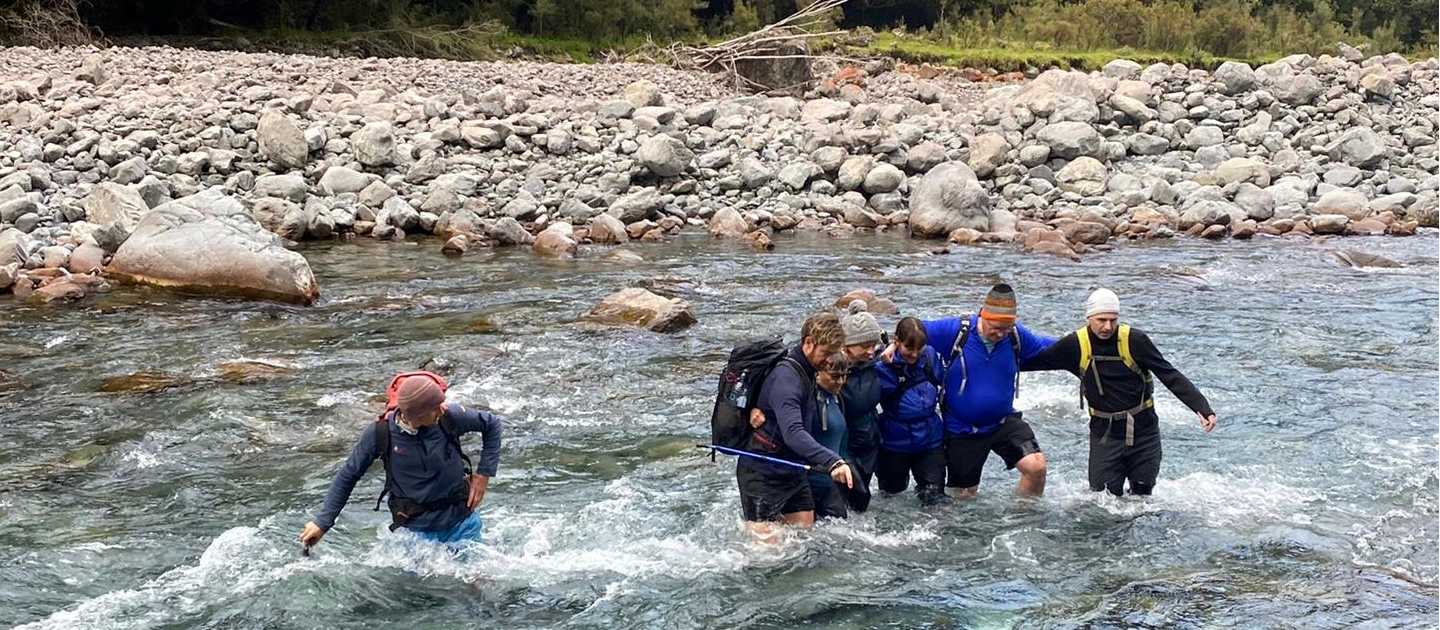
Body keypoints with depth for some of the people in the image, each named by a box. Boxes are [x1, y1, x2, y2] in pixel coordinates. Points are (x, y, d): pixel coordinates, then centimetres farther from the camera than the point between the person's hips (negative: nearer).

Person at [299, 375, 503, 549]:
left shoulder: (449, 417, -16)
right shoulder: (379, 434, -17)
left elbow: (492, 425, 2)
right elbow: (347, 477, -4)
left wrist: (484, 473, -3)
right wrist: (322, 522, -4)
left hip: (462, 522, 1)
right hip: (418, 530, -1)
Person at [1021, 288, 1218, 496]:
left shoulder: (1134, 341, -14)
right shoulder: (1076, 345, -9)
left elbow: (1171, 376, -12)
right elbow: (1035, 361, 2)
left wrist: (1202, 408, -19)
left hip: (1143, 431, -1)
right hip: (1105, 433, 1)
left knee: (1142, 496, 10)